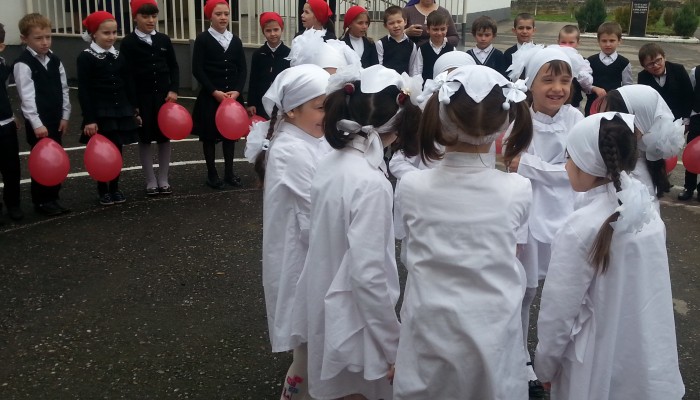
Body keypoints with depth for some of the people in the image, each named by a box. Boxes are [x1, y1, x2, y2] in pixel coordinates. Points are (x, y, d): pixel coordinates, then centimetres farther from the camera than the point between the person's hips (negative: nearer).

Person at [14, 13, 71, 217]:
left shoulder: (55, 61, 8)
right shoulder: (23, 64, -12)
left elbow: (63, 89, 11)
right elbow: (27, 96, -17)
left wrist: (65, 116, 5)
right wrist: (36, 123, -22)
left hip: (56, 119, 6)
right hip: (38, 122, -6)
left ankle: (52, 198, 22)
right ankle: (41, 201, 11)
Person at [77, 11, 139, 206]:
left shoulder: (119, 56, 8)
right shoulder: (86, 57, -8)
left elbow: (127, 85, 12)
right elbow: (83, 90, -11)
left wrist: (133, 110, 10)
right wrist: (89, 119, -16)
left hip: (120, 110, 5)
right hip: (99, 112, -5)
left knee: (117, 149, 10)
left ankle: (115, 188, 22)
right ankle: (103, 191, 15)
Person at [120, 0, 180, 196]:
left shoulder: (164, 40, 5)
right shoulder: (128, 43, -5)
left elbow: (174, 67, 9)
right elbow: (127, 75, -7)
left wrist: (173, 90, -5)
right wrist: (132, 103, -12)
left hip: (164, 95, 3)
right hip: (142, 97, -3)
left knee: (165, 137, 8)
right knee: (145, 139, 4)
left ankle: (163, 180, 19)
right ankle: (151, 181, 14)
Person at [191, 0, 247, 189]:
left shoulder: (235, 41, 8)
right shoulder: (202, 39, -4)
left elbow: (242, 69, 5)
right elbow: (197, 70, -9)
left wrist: (236, 91, -10)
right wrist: (215, 92, -16)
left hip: (233, 95, 4)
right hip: (210, 96, -4)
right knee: (210, 135, 4)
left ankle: (229, 172, 22)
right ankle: (212, 174, 15)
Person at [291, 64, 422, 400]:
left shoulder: (330, 164, 0)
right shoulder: (370, 182, -25)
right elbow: (367, 275, -26)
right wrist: (393, 346, -16)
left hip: (326, 314, 8)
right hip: (353, 325, -8)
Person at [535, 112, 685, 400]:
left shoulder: (582, 228, -24)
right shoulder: (647, 209, -6)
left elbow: (559, 308, -17)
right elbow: (650, 289, 3)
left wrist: (545, 365, -4)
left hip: (599, 368, -5)